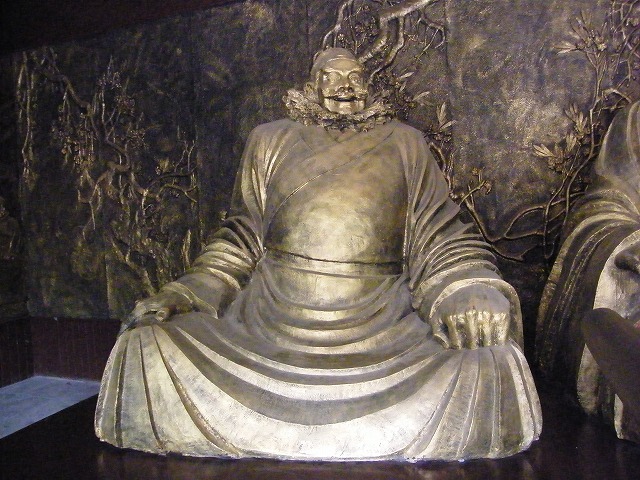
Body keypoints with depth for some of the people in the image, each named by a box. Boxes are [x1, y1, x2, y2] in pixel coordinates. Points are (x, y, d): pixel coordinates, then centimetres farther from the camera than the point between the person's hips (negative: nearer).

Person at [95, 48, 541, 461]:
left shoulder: (404, 144, 9)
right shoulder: (271, 141, 12)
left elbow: (438, 242, 6)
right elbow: (242, 241, 14)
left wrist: (470, 296, -13)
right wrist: (182, 296, 3)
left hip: (385, 335, -1)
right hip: (270, 329, 2)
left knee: (493, 364, -21)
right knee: (148, 345, -10)